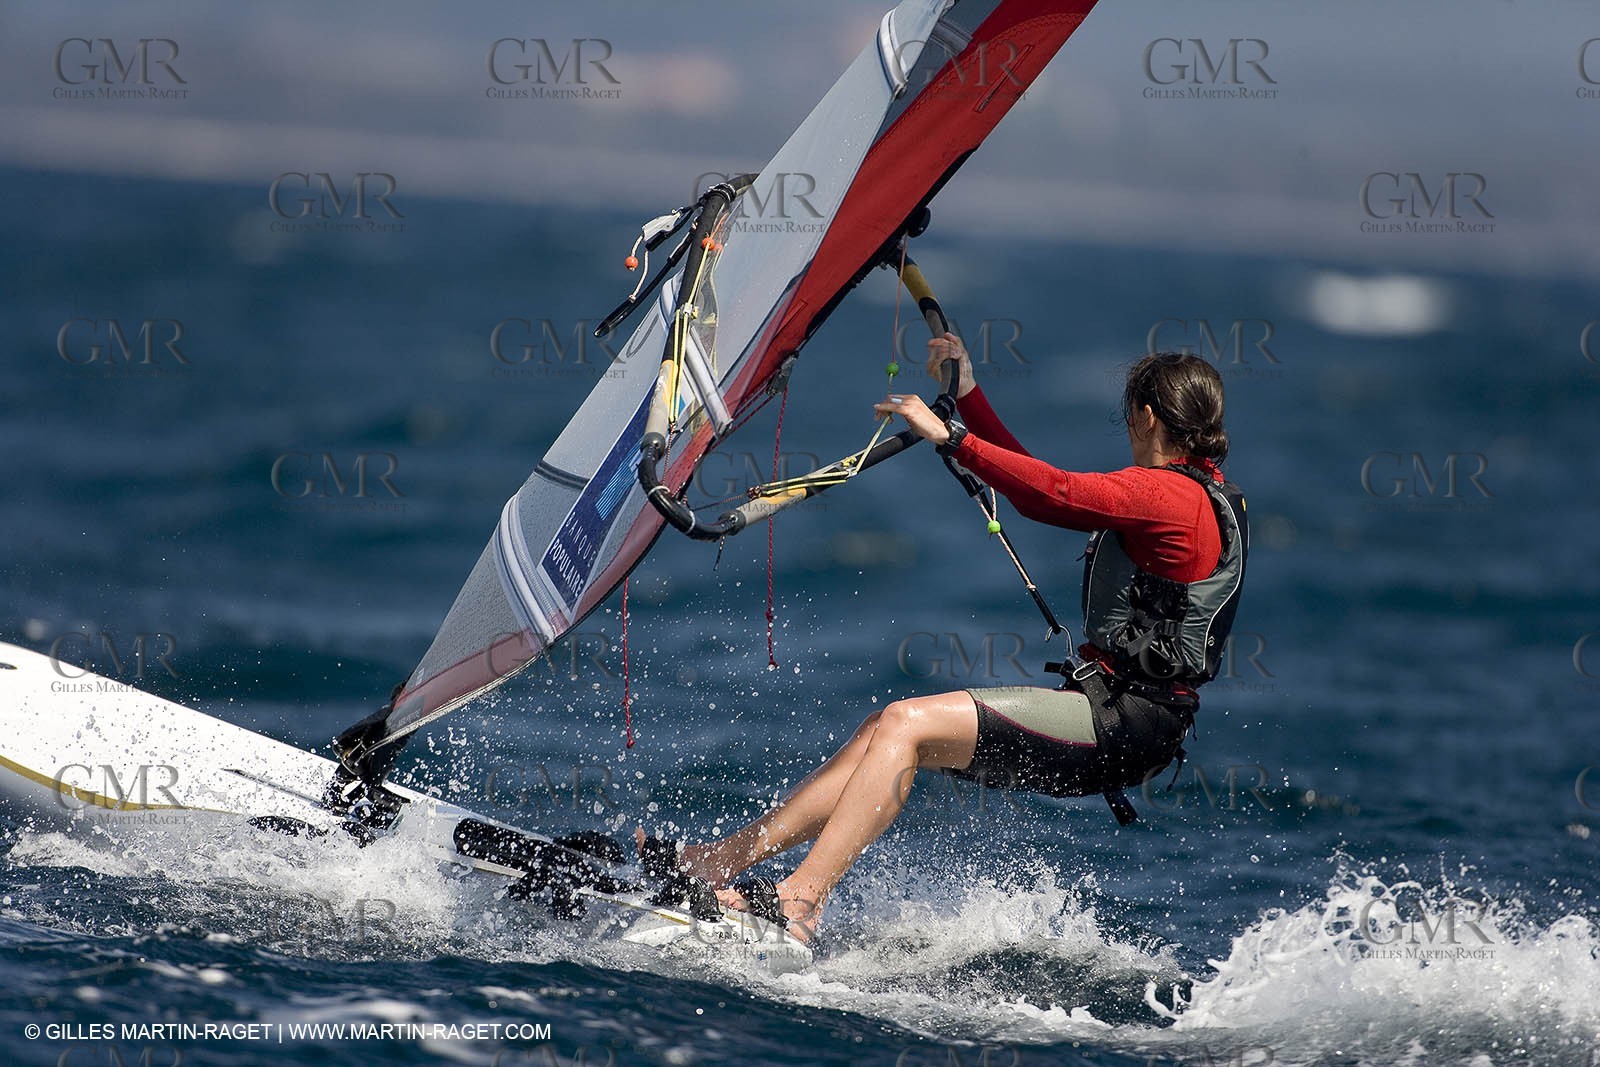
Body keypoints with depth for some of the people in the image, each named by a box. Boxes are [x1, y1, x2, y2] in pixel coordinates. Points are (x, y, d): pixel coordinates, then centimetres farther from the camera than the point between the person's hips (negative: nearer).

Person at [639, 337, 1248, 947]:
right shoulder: (1193, 492, 20)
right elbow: (1040, 486, 26)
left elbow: (1055, 496, -26)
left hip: (1120, 723, -10)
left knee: (906, 724, -17)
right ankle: (723, 858, 4)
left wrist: (949, 437, -22)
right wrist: (965, 393, 25)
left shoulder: (1169, 493, -12)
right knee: (885, 734, 5)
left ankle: (799, 900, -23)